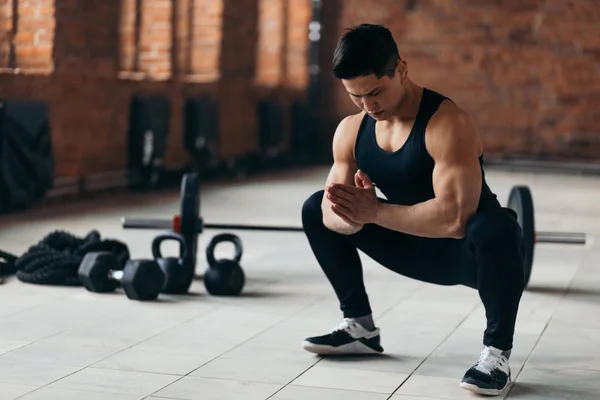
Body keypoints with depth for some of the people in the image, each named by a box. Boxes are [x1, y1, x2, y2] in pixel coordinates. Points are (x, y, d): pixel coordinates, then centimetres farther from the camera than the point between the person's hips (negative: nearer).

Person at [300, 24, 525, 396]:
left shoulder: (448, 123, -29)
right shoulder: (351, 130, -6)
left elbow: (454, 218, -39)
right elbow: (333, 214, -7)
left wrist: (375, 211, -32)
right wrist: (353, 214, -32)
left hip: (469, 251, -7)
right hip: (416, 248, 7)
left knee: (496, 229, -41)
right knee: (316, 210, 4)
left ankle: (497, 352, -20)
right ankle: (360, 326, 14)